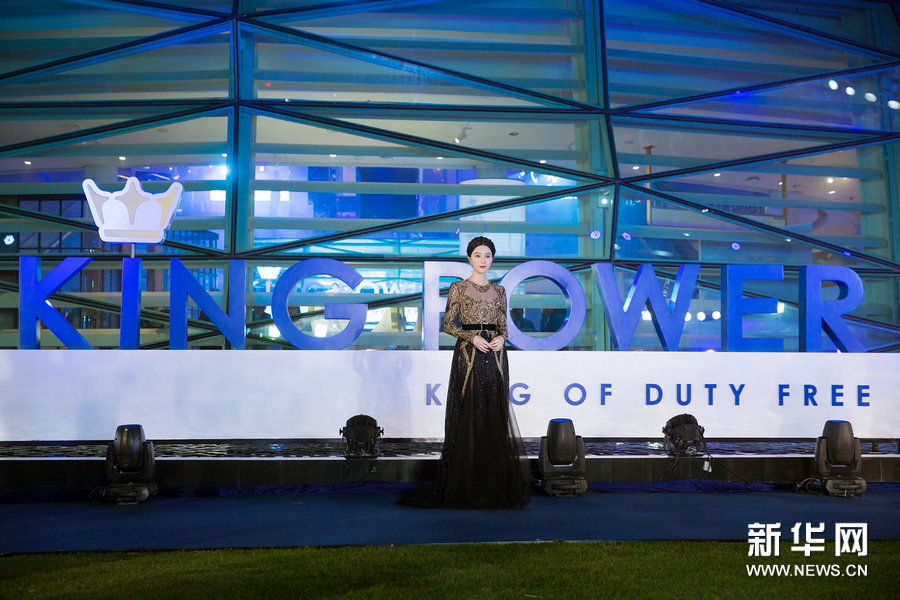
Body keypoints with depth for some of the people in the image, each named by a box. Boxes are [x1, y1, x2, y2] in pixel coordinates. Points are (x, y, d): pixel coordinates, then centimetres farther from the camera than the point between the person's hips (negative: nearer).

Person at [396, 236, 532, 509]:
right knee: (468, 417, -6)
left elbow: (503, 326, 14)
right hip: (468, 354, -4)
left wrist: (500, 338, -8)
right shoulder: (458, 288, 3)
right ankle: (465, 486, 0)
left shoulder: (499, 290, 13)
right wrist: (473, 337, -15)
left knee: (495, 416, 2)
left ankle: (495, 486, 8)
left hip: (495, 355, 4)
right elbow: (448, 324, -1)